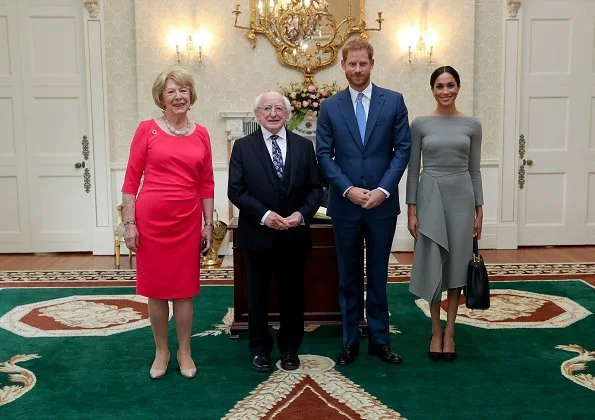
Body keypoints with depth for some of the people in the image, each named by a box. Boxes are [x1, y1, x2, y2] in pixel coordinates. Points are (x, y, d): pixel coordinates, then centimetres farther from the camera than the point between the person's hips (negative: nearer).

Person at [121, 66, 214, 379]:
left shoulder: (201, 134, 6)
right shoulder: (147, 130, -2)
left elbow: (207, 184, 9)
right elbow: (131, 179, -2)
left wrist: (208, 225, 6)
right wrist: (129, 223, -7)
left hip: (187, 220, 2)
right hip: (151, 218, -2)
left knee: (184, 288, 9)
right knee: (155, 288, 8)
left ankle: (184, 351, 24)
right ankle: (161, 351, 25)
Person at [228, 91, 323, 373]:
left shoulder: (304, 145, 5)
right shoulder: (243, 146, 0)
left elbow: (315, 188, 3)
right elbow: (235, 190, -7)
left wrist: (301, 214, -14)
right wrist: (264, 215, -18)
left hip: (294, 235, 2)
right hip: (258, 234, -1)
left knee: (293, 295, 11)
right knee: (258, 295, 10)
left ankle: (290, 349, 28)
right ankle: (260, 349, 27)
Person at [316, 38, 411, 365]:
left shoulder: (393, 101, 2)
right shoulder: (330, 107, 3)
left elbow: (403, 149, -1)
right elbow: (323, 154, -1)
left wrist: (383, 189, -12)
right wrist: (348, 189, -13)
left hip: (382, 203, 0)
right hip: (344, 204, 0)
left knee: (378, 275, 10)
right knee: (348, 276, 10)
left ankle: (379, 340, 22)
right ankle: (350, 341, 20)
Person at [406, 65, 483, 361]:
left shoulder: (472, 125, 4)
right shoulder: (420, 124, 1)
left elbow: (474, 169, 7)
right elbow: (413, 169, 1)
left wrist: (479, 208, 3)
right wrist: (411, 209, -4)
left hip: (461, 196, 1)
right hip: (430, 196, -1)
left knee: (457, 263, 6)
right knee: (432, 265, 3)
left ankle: (449, 332, 19)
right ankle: (435, 331, 18)